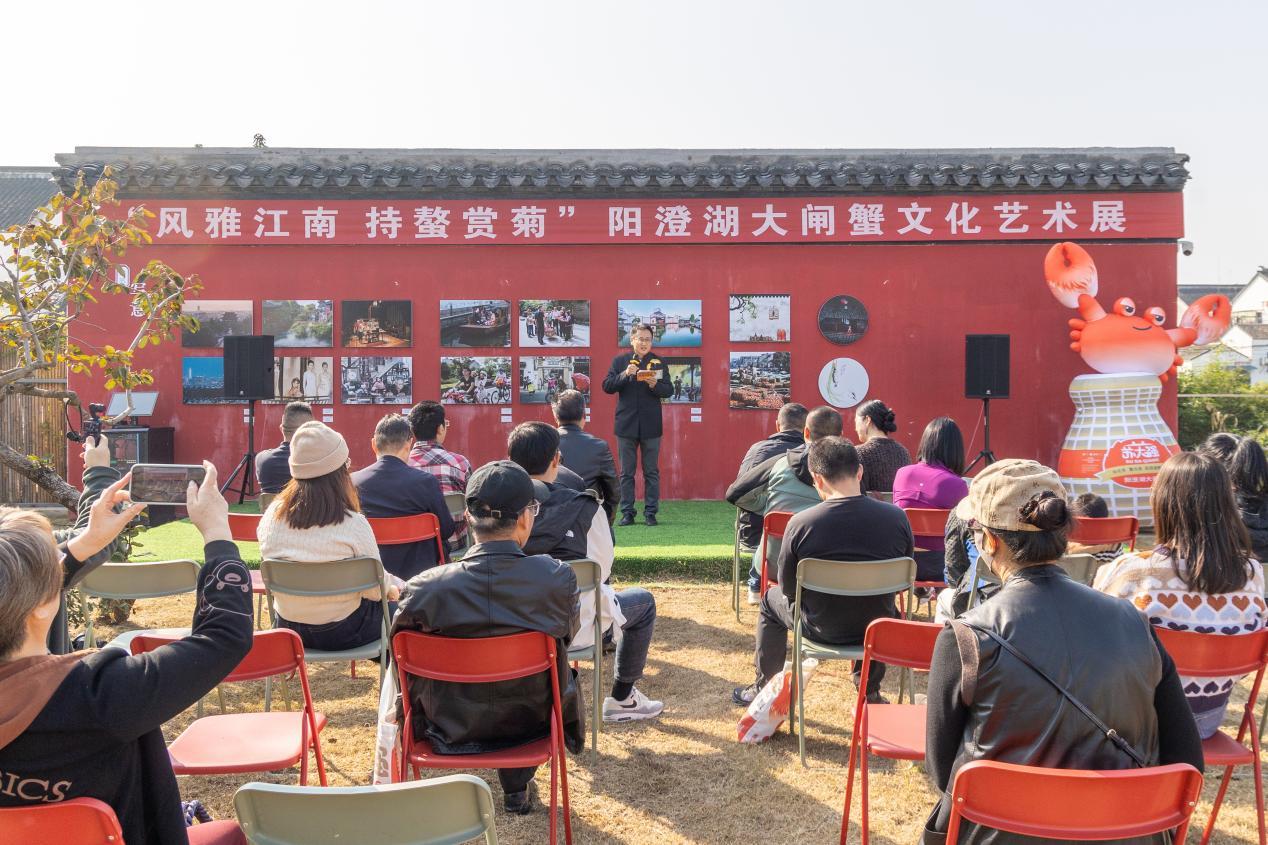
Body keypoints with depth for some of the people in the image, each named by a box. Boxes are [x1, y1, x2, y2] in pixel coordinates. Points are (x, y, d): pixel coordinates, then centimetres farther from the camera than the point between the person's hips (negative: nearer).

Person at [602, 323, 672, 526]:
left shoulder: (659, 362, 5)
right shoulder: (620, 361, 6)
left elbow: (669, 390, 0)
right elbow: (607, 387, -2)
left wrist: (654, 385, -20)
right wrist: (624, 375, -16)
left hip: (651, 425, 0)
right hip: (626, 424, 0)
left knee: (651, 471, 4)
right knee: (626, 472, 6)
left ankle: (650, 513, 11)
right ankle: (627, 513, 12)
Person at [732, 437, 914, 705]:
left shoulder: (800, 523, -21)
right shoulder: (896, 517, -15)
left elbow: (788, 588, -7)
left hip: (823, 629, -2)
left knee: (772, 600, 29)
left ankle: (763, 689, 40)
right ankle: (871, 692, 44)